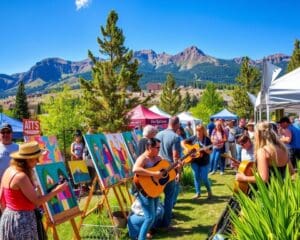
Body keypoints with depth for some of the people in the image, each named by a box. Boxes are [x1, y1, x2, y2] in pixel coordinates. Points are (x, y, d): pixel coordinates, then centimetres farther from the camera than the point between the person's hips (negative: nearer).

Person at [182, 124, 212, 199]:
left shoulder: (207, 139, -7)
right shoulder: (193, 138, -1)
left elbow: (210, 152, -7)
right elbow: (183, 142, 1)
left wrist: (206, 150, -28)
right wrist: (187, 149, -13)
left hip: (204, 161, -3)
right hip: (195, 161, 3)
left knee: (204, 178, -1)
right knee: (196, 177, 7)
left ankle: (209, 191, 23)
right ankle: (198, 193, 20)